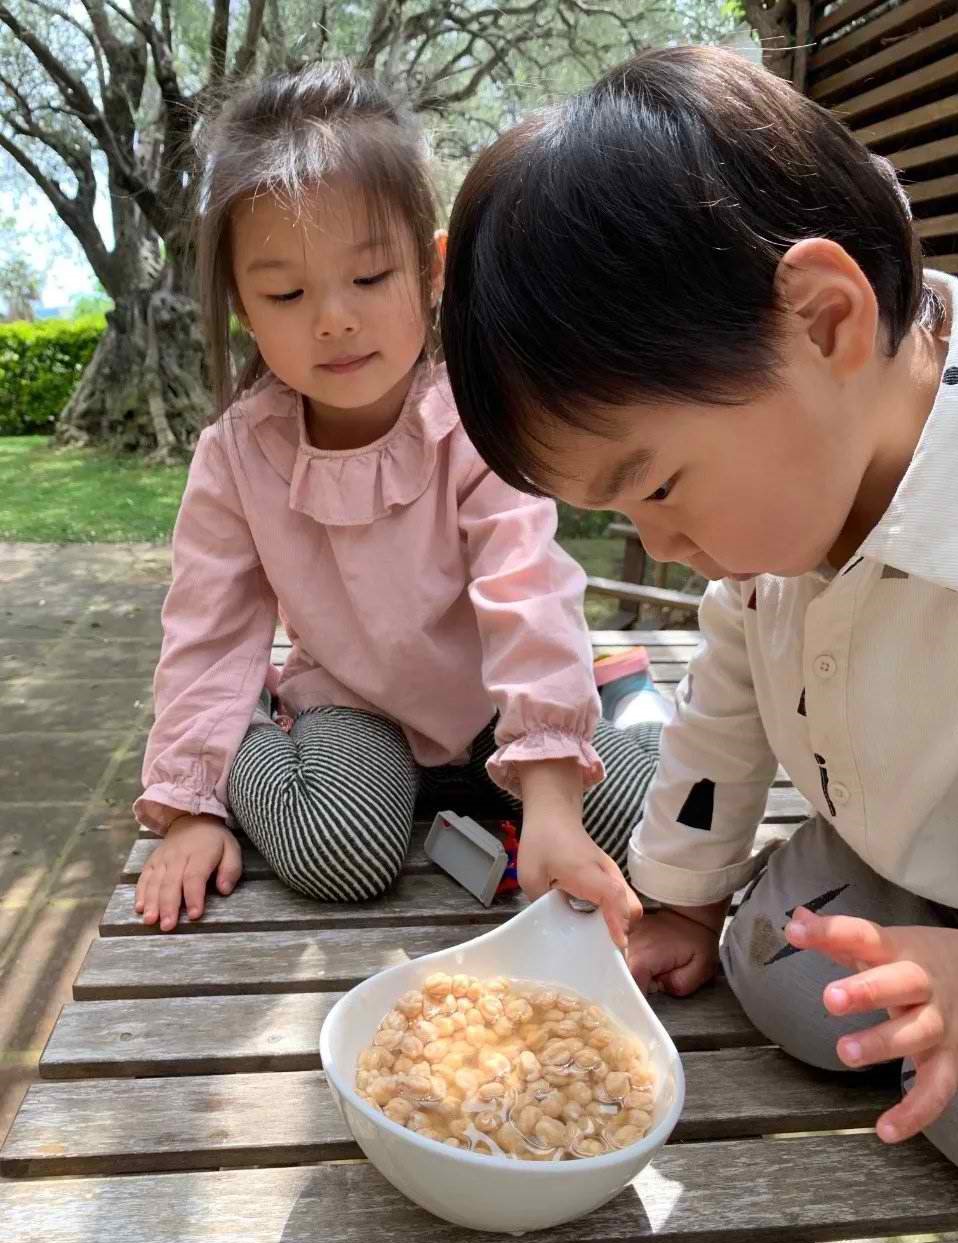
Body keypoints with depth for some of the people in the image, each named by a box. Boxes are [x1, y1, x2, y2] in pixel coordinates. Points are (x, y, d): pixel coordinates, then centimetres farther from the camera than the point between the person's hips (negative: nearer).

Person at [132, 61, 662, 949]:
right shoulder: (236, 454, -12)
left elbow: (529, 600, -28)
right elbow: (207, 633, -6)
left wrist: (550, 807, -36)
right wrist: (191, 806, -11)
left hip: (490, 706, 0)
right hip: (349, 702, 1)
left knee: (647, 822, -17)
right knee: (341, 857, -28)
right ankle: (251, 758, 3)